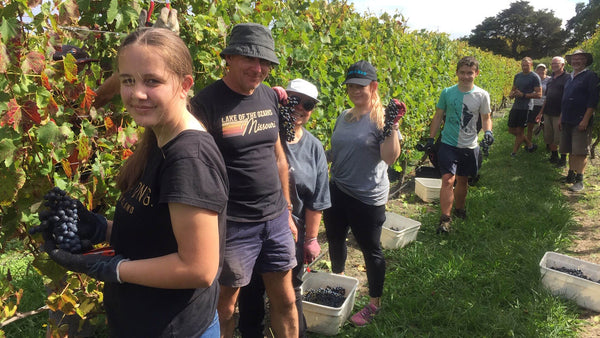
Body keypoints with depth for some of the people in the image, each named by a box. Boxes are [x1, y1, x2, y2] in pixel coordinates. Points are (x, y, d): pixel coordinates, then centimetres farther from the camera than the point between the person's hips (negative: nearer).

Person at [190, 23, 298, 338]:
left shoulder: (270, 97, 5)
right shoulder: (206, 102, -14)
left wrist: (287, 211, 15)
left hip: (276, 219, 6)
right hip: (233, 225, -5)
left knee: (285, 300, 17)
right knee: (224, 306, 13)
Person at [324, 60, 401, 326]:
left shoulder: (381, 117, -12)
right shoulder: (344, 117, 7)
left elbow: (390, 157, -21)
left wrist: (392, 127, -30)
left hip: (367, 198, -7)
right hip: (337, 192, 7)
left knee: (370, 249, 9)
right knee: (335, 239, 22)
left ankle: (374, 303, 28)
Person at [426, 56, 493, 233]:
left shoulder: (482, 95, -2)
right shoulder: (447, 93, -3)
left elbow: (485, 118, 7)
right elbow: (438, 117, 5)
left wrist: (488, 131, -14)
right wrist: (431, 139, 3)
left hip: (470, 147, 2)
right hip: (448, 145, -1)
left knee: (463, 180, 16)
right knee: (448, 180, -14)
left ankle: (459, 209, 38)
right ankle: (445, 219, -8)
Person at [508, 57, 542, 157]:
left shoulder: (535, 77, -6)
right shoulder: (517, 76, 13)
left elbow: (539, 94, -10)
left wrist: (523, 95, -19)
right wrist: (511, 94, -1)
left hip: (526, 107, -7)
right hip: (515, 106, 7)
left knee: (519, 131, -4)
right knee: (511, 129, 10)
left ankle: (514, 153, 6)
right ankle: (530, 144, 27)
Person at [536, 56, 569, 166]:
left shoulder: (567, 78, -7)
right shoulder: (551, 78, 16)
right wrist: (541, 112, 19)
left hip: (559, 114, -7)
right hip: (548, 113, 7)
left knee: (560, 138, -2)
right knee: (549, 138, 12)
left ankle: (563, 159, 11)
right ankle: (554, 156, 26)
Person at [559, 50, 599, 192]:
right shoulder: (570, 78, 17)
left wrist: (585, 120, -17)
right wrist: (561, 117, 19)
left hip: (581, 121, -7)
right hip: (567, 121, 7)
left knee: (580, 152, -7)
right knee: (571, 150, 11)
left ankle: (579, 180, -4)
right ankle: (571, 175, 20)